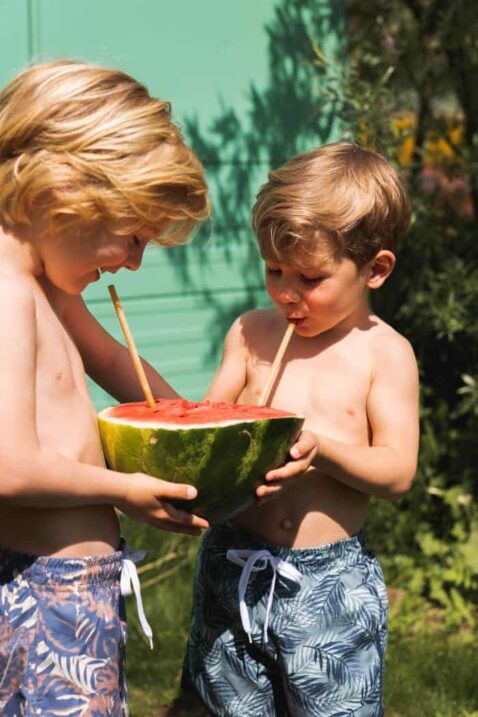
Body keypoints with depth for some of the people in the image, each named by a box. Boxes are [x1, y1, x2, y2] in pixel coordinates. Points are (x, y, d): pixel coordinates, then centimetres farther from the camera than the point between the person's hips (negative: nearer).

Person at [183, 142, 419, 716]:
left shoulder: (384, 352, -4)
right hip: (233, 567, 3)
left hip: (330, 581, -3)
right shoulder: (251, 333, 4)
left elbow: (397, 472, -9)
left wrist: (321, 444, -26)